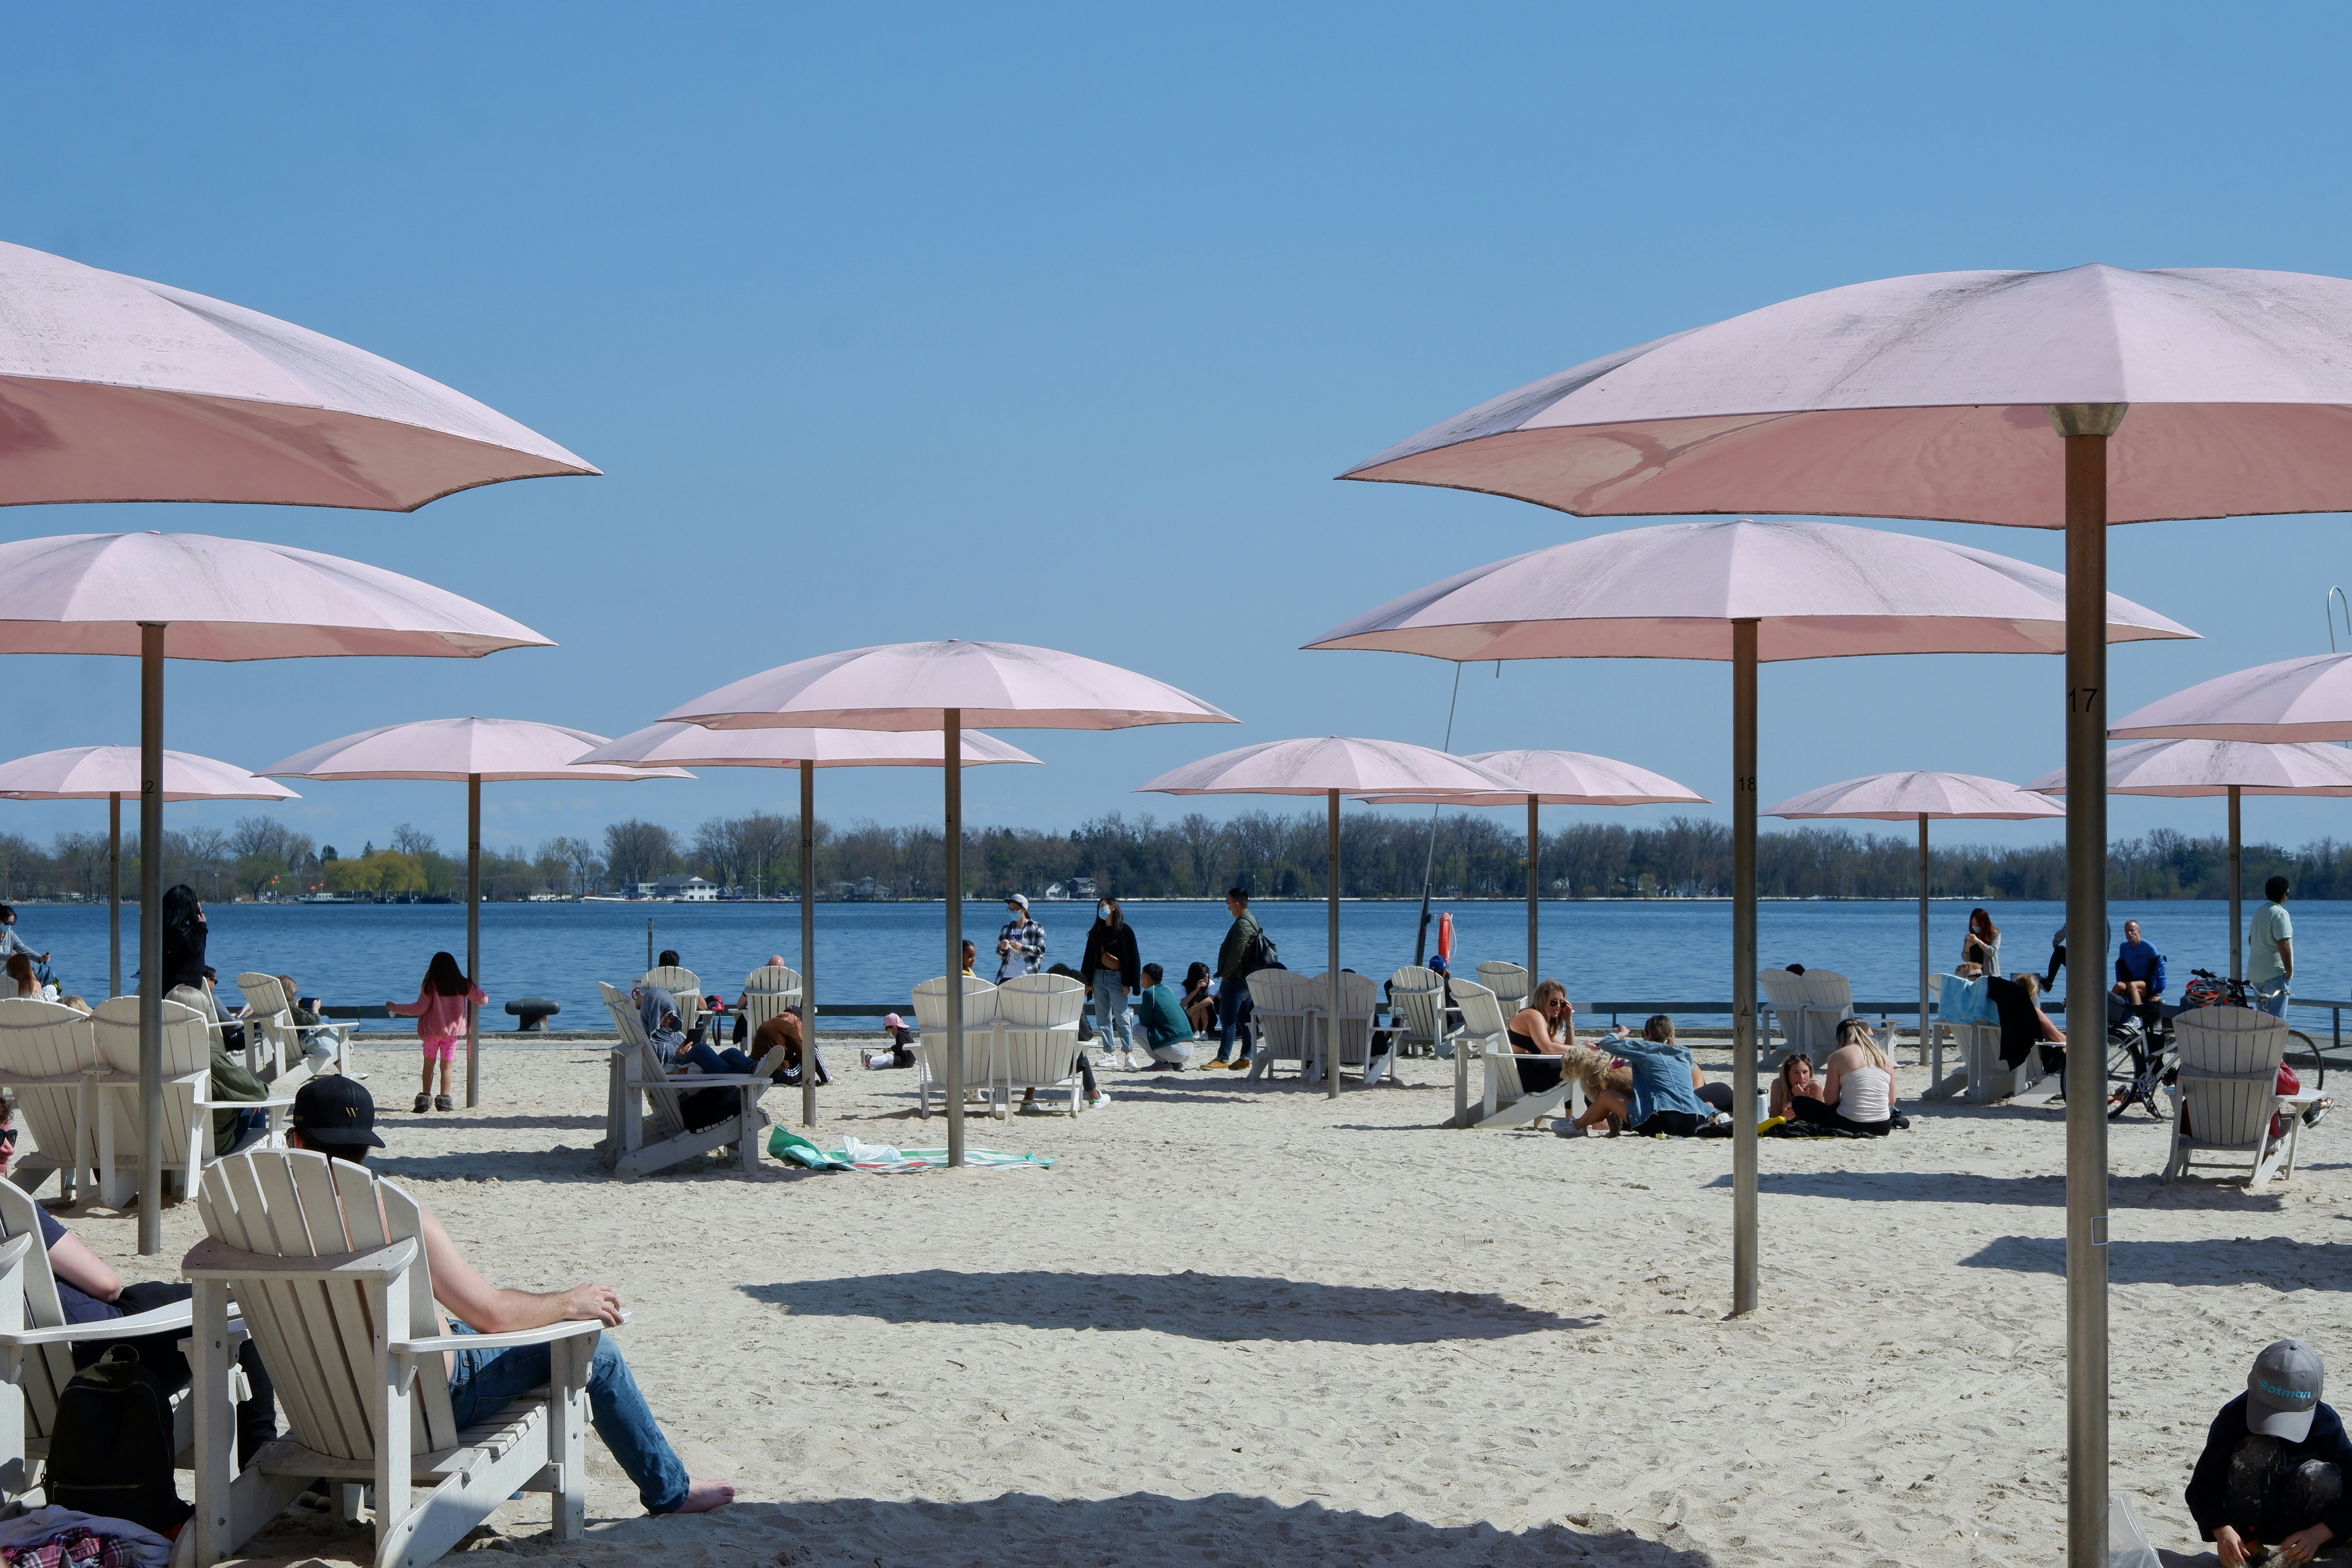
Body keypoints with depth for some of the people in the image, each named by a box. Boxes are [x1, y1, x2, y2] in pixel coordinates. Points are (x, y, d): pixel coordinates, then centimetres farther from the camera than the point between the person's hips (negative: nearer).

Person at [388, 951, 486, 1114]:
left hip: (432, 1030, -1)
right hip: (453, 1030, 2)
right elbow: (483, 1000, 1)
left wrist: (395, 1007, -4)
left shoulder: (430, 986, -9)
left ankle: (425, 1100, 10)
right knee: (447, 1065, 5)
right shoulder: (463, 985, -1)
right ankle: (444, 1100, -1)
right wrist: (484, 998, 27)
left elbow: (420, 1008, -12)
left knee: (429, 1064, 11)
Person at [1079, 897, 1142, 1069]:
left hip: (1116, 978, -6)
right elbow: (1089, 957, 15)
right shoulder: (1096, 932, 12)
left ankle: (1128, 1053, -9)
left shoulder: (1125, 931, -3)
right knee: (1102, 1017, 4)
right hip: (1098, 977, 6)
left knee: (1121, 1016, -9)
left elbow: (1133, 958, -5)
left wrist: (1128, 983, -11)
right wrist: (1088, 982, 7)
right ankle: (1108, 1053, 8)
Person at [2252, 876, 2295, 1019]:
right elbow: (2284, 944, -21)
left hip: (2256, 973, 9)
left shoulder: (2259, 912, 13)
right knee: (2276, 1017, -10)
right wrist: (2289, 969, -14)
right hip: (2275, 973, -9)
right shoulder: (2280, 913, -14)